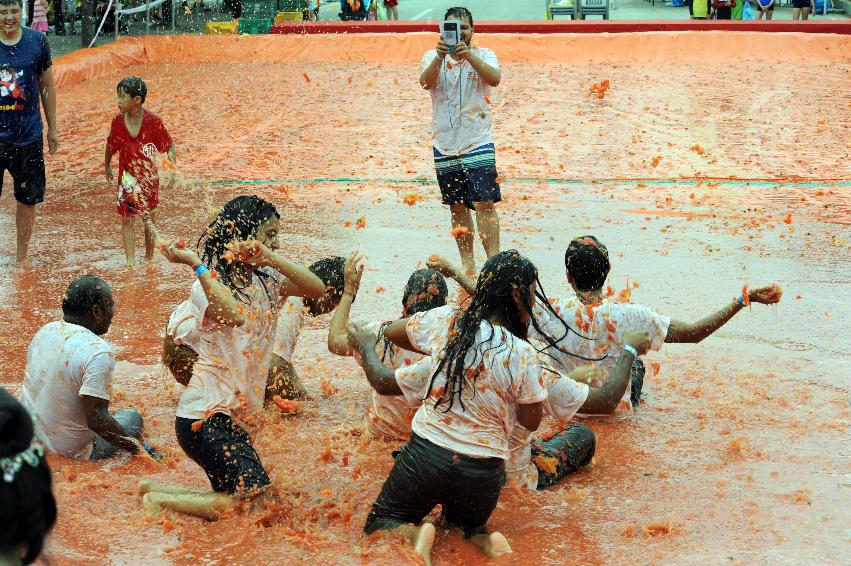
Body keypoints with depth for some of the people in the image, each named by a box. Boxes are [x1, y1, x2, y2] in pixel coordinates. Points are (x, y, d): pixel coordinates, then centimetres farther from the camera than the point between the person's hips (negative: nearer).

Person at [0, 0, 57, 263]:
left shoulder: (37, 41, -2)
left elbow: (47, 87, 8)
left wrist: (52, 129, 9)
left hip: (29, 135, 2)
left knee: (28, 199, 10)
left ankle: (22, 258, 25)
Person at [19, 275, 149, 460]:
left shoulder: (46, 331, 0)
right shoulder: (98, 351, -24)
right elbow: (96, 419, -28)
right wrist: (135, 446, -16)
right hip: (69, 451, -7)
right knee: (132, 417, 15)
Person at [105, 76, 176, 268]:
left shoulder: (153, 121, -18)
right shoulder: (118, 121, -10)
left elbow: (170, 147, -8)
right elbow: (111, 145, 9)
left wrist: (172, 171, -18)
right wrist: (107, 167, 20)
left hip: (149, 177, -1)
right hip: (128, 177, 1)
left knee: (150, 218, 11)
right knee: (127, 219, -2)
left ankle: (149, 256, 28)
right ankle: (130, 261, 0)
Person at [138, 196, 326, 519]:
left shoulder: (265, 282, 8)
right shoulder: (207, 288, -12)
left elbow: (317, 289, -7)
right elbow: (235, 315, -34)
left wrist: (272, 258, -18)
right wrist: (195, 264, -30)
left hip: (238, 416, 9)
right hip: (207, 415, -9)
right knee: (257, 501, -16)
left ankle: (154, 490, 24)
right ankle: (159, 501, -4)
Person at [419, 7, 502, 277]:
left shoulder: (483, 55, 1)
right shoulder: (433, 57, 5)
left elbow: (494, 79, -19)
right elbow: (425, 82, -15)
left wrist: (467, 54, -31)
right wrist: (439, 57, -31)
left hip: (478, 143, -3)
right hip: (444, 145, 3)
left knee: (485, 203, -11)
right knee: (457, 206, 11)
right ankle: (467, 263, 21)